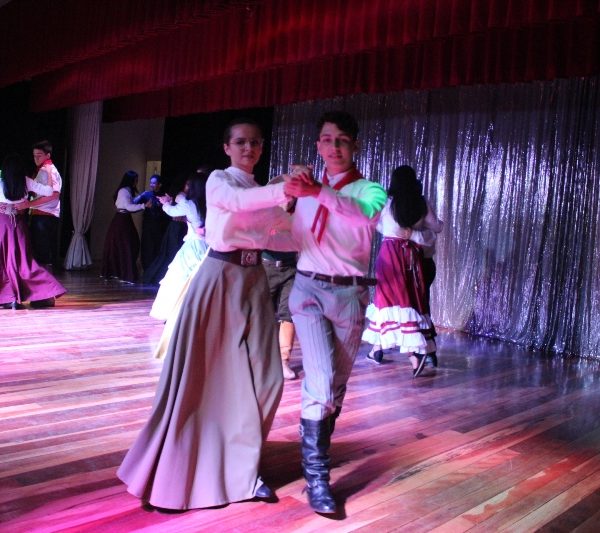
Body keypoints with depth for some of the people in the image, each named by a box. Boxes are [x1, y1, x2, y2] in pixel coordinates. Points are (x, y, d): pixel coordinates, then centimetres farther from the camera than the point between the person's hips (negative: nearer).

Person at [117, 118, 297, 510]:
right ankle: (174, 472, 13)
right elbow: (239, 201, -28)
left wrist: (250, 236, -5)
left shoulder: (263, 190, 14)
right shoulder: (219, 180, -3)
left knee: (261, 378, 2)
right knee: (202, 377, -3)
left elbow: (292, 238, 10)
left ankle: (241, 469, 17)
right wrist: (286, 190, -41)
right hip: (219, 279, -6)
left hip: (254, 281, 6)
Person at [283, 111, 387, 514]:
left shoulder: (370, 191, 0)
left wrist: (318, 193, -38)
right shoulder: (308, 186, 11)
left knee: (337, 385, 10)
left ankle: (317, 454, 31)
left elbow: (363, 216, -27)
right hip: (309, 288, 0)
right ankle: (316, 475, -3)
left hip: (349, 293, 0)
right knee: (320, 383, -13)